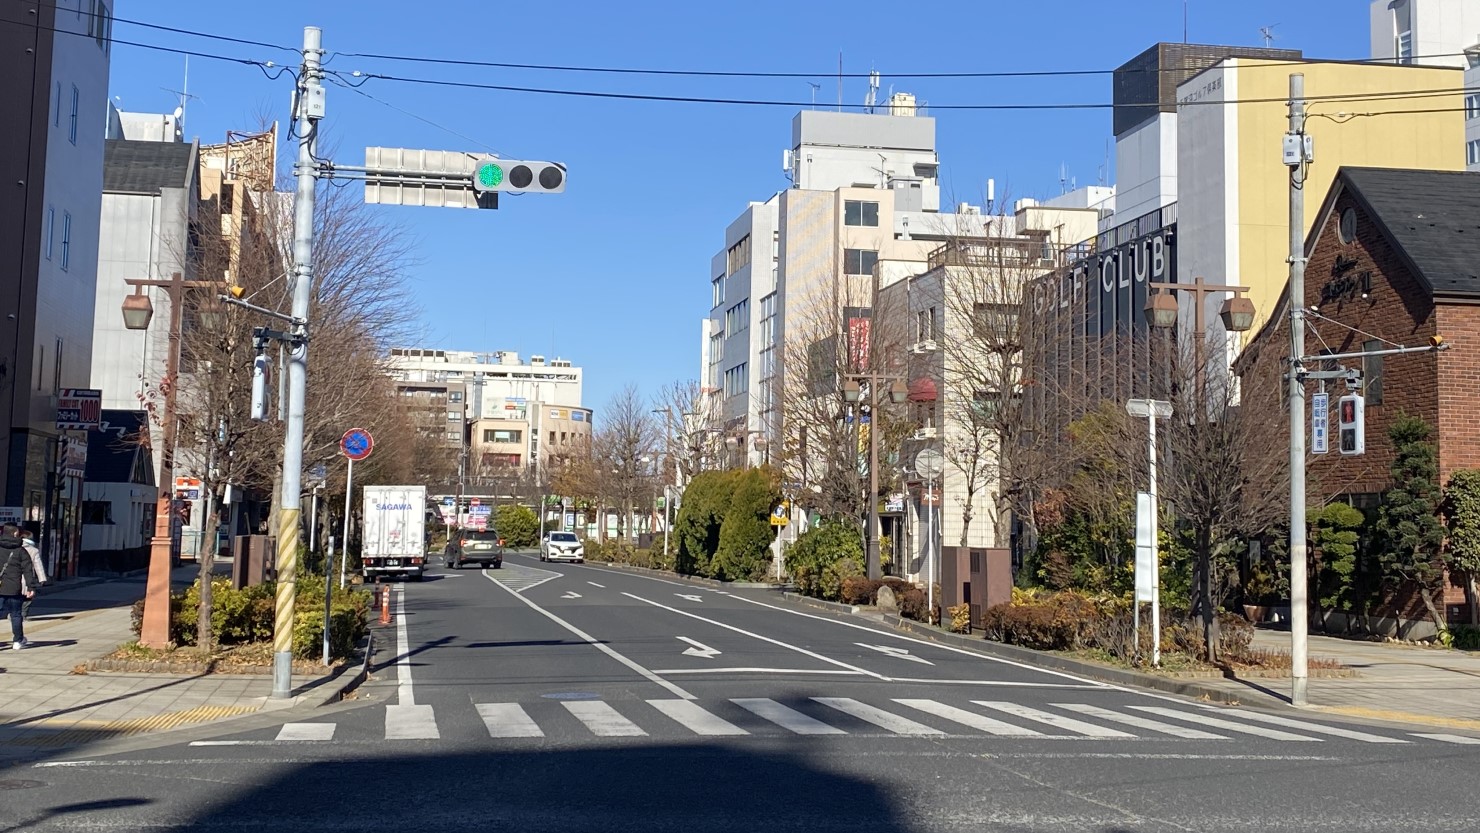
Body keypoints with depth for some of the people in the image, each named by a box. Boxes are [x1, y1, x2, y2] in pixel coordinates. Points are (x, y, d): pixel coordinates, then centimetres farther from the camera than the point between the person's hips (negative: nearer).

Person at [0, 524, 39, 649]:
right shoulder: (21, 551, -2)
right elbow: (28, 570, -5)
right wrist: (31, 587, -4)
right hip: (14, 589, -1)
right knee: (16, 615, 10)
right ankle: (18, 641, 18)